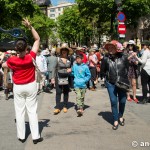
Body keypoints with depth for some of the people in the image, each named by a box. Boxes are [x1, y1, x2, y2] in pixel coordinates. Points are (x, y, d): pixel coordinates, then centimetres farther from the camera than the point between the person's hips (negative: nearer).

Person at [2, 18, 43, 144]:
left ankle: (21, 136, 17)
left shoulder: (12, 60, -16)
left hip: (18, 87, 0)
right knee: (32, 111, 5)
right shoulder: (31, 57, -18)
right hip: (31, 86, 0)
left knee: (20, 111, 10)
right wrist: (30, 26, -15)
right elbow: (37, 39, -10)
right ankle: (36, 136, 8)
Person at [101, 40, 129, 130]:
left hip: (122, 83, 1)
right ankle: (115, 121, 12)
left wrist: (124, 77, 0)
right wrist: (107, 76, 0)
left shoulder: (123, 57, -5)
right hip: (111, 83, 0)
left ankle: (121, 117, 35)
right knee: (113, 101, 0)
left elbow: (127, 69, 7)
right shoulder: (106, 59, -5)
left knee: (122, 101, 9)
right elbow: (102, 71, 7)